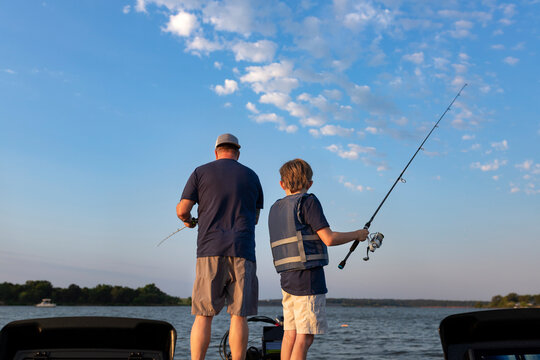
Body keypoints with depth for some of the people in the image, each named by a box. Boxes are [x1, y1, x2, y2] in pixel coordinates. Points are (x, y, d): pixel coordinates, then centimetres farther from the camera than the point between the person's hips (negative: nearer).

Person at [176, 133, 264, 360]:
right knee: (239, 315, 1)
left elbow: (182, 210, 4)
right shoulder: (251, 176, 14)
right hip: (242, 251, 1)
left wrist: (189, 221, 26)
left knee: (203, 315, 2)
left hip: (210, 250, -1)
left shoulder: (201, 173, 9)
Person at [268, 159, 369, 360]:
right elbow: (329, 239, -12)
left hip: (287, 278, 8)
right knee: (305, 336, -6)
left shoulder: (275, 209, 15)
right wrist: (357, 235, 2)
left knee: (290, 333, 8)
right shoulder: (308, 202, -6)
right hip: (308, 277, -7)